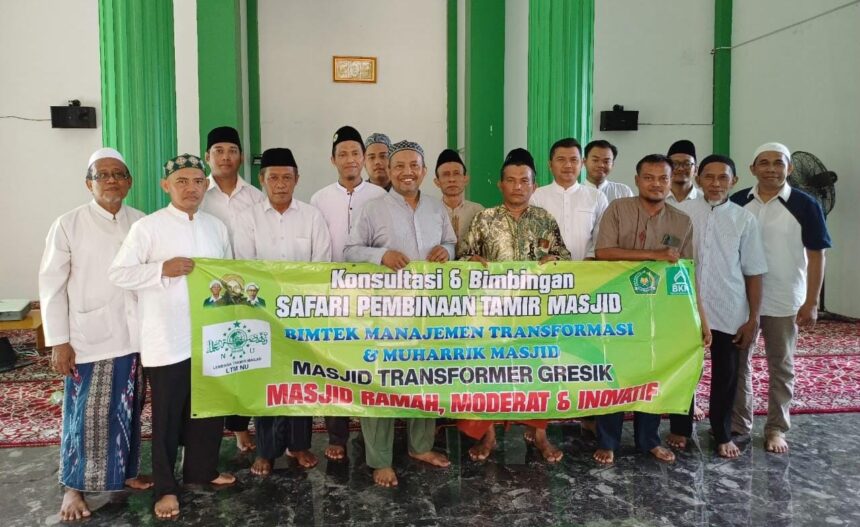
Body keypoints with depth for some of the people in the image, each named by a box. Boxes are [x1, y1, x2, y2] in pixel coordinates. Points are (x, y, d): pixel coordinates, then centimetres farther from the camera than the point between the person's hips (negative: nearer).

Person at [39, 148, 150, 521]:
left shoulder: (142, 223, 3)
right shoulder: (68, 225, -5)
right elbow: (51, 285, -4)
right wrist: (58, 341, -8)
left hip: (133, 334, 3)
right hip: (89, 337, -3)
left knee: (127, 411, 14)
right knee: (85, 415, 4)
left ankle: (125, 471, 32)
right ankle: (74, 487, 22)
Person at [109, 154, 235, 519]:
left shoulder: (217, 227, 8)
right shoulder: (147, 227, -7)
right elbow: (119, 274, -9)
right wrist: (162, 269, -20)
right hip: (167, 341, -5)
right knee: (167, 415, 6)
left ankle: (202, 469, 35)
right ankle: (166, 487, 22)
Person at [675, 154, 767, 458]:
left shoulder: (744, 219, -1)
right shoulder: (681, 212, -3)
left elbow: (753, 273, 1)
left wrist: (753, 318, -1)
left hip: (729, 313, 1)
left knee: (725, 376, 12)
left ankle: (723, 435, 30)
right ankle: (681, 429, 30)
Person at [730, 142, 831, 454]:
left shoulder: (805, 206, -7)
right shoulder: (737, 203, 0)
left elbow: (816, 255, -5)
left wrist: (811, 303, -8)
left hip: (784, 301, -2)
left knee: (781, 367, 10)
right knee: (737, 363, 11)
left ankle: (776, 429, 24)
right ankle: (738, 423, 27)